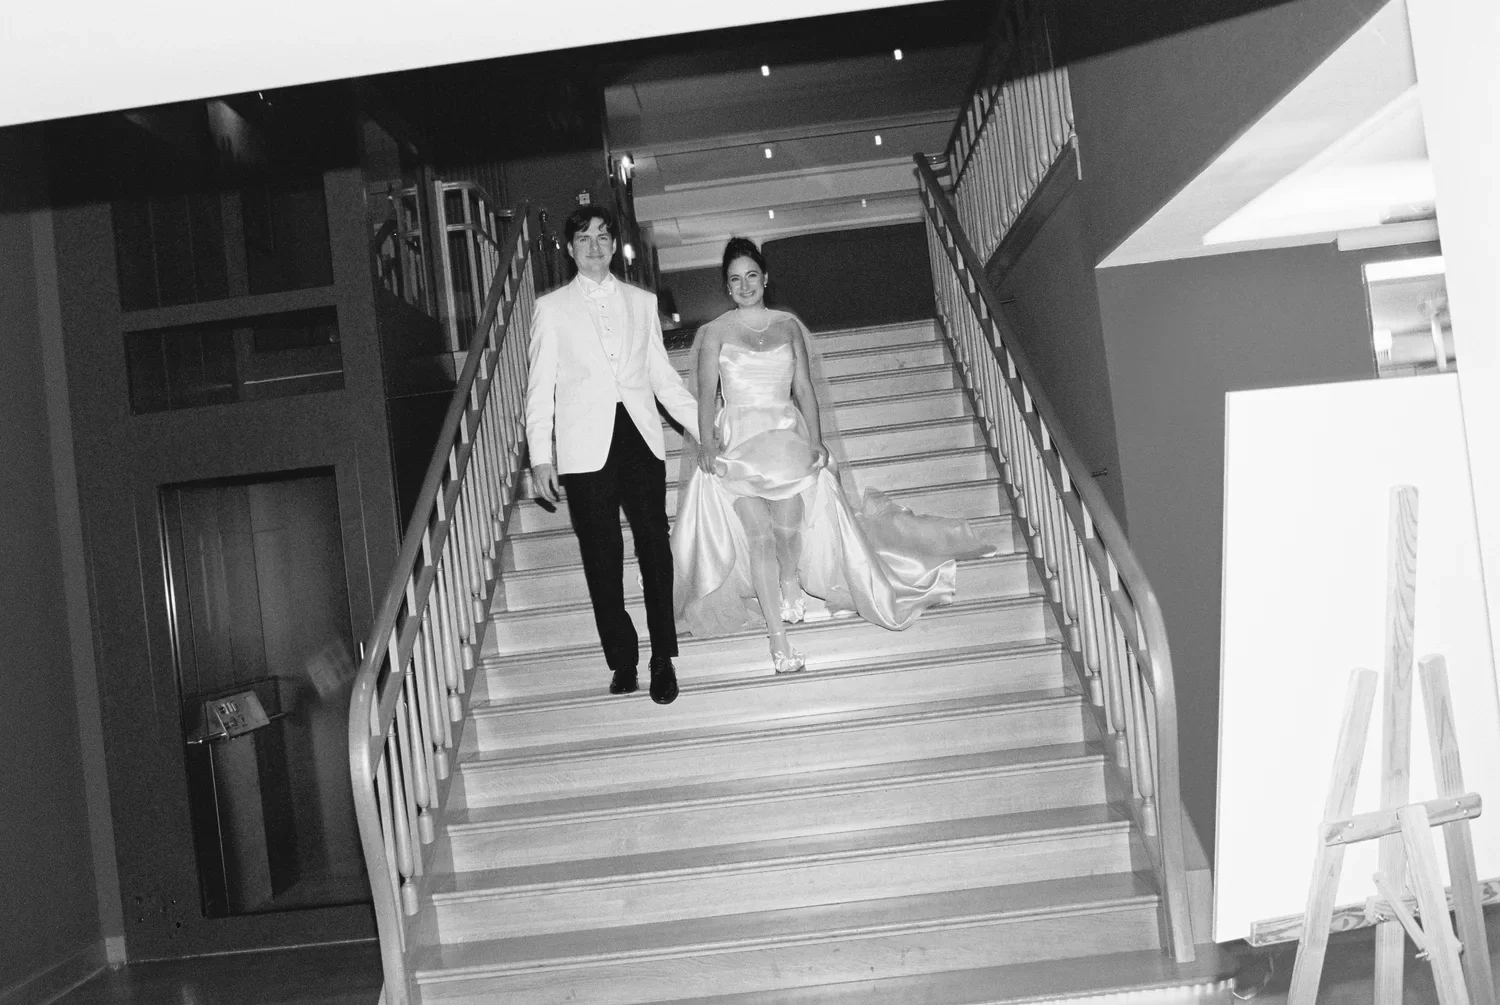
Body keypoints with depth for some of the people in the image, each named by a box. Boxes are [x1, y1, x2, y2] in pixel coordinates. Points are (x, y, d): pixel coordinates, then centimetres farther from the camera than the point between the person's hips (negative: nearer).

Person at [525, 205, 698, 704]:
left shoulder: (642, 302, 13)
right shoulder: (551, 308, 8)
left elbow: (662, 374, 16)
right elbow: (540, 385, 5)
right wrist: (539, 456, -2)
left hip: (641, 438, 2)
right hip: (586, 448, -1)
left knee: (654, 547, -2)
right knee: (602, 557, 1)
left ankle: (663, 658, 7)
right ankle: (622, 659, 11)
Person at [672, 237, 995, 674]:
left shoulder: (788, 325, 13)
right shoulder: (715, 332, 6)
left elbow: (805, 389, 8)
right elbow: (707, 395, 0)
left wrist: (815, 440, -4)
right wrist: (706, 443, -16)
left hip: (788, 435, 2)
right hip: (738, 440, -2)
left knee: (789, 527, -12)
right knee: (760, 535, -16)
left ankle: (791, 579, 25)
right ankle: (778, 639, -15)